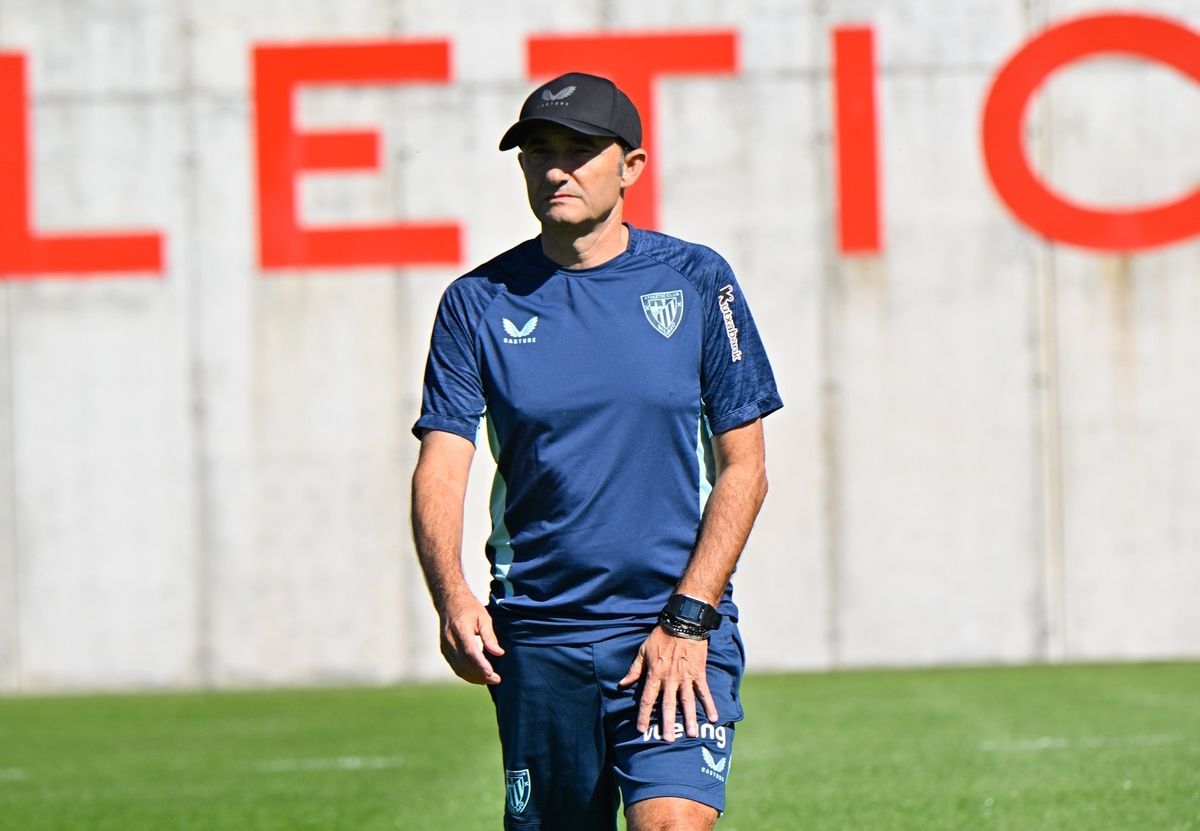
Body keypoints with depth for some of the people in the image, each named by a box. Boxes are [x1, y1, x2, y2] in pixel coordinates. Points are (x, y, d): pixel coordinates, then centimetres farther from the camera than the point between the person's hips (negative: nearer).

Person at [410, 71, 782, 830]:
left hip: (678, 631, -2)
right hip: (535, 640, 2)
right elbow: (440, 468, -5)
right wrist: (452, 595, -24)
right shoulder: (478, 303, 4)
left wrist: (687, 620, -8)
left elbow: (743, 469, 3)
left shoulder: (697, 282, 2)